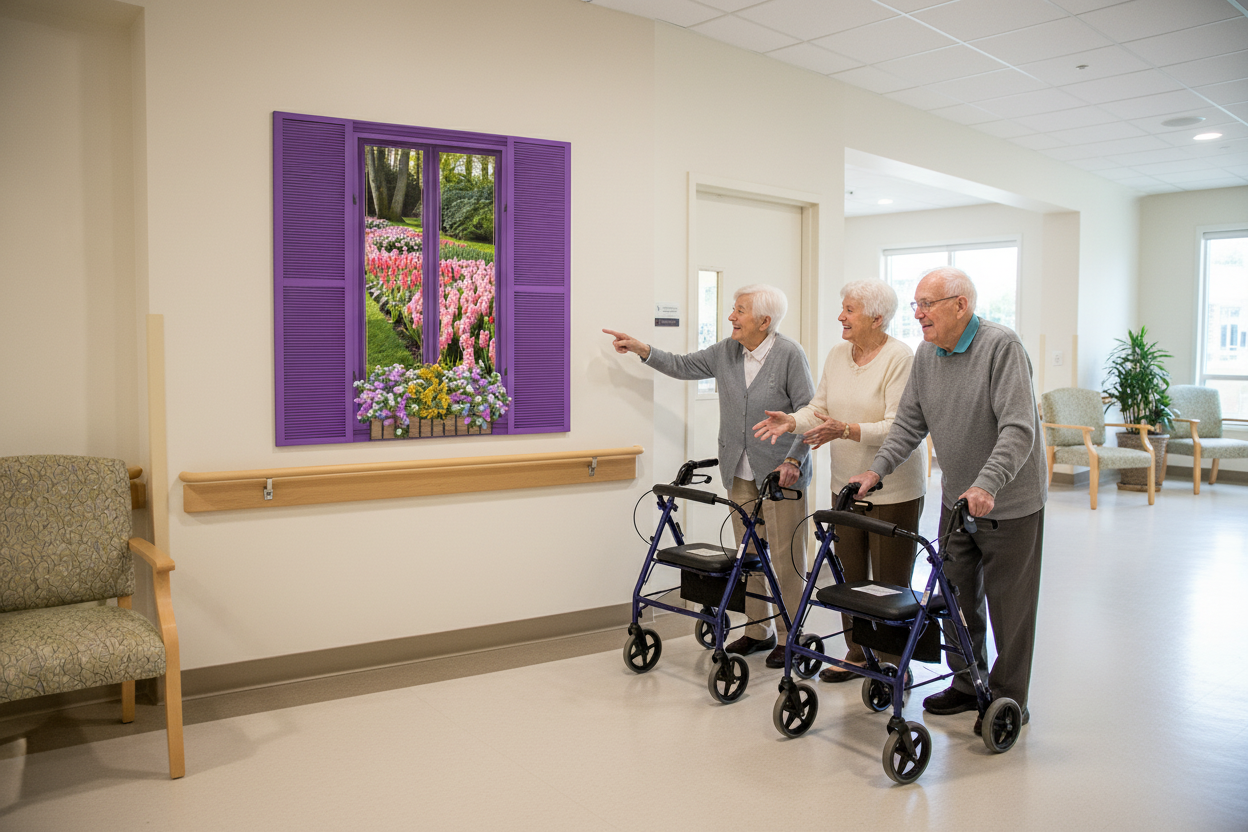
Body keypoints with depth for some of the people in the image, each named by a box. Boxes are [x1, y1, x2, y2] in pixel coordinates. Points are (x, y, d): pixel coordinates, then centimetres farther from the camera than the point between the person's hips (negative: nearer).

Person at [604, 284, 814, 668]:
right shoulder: (726, 352, 7)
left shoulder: (790, 355, -10)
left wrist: (793, 460, -18)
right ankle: (758, 631, 24)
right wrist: (640, 349, 5)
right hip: (740, 473, 6)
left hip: (781, 472, -6)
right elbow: (683, 366, 15)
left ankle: (789, 637, 13)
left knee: (786, 556, 1)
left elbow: (809, 412, -11)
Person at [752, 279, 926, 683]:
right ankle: (857, 652, 31)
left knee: (890, 582, 4)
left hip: (893, 490, -7)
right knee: (850, 575, 16)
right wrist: (791, 422, -12)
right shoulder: (837, 355, 7)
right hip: (845, 484, 7)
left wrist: (846, 431, -34)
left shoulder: (900, 358, -15)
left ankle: (893, 661, 19)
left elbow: (897, 427, -22)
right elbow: (819, 406, 8)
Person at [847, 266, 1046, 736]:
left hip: (1010, 503, -7)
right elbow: (910, 422, 6)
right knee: (957, 598, 15)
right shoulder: (926, 354, 2)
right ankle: (967, 685, 31)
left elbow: (1018, 428, -27)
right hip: (956, 499, 7)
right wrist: (878, 469, -7)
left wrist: (987, 485, -38)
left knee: (1009, 607, 5)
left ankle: (1009, 700, 20)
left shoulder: (1002, 346, -20)